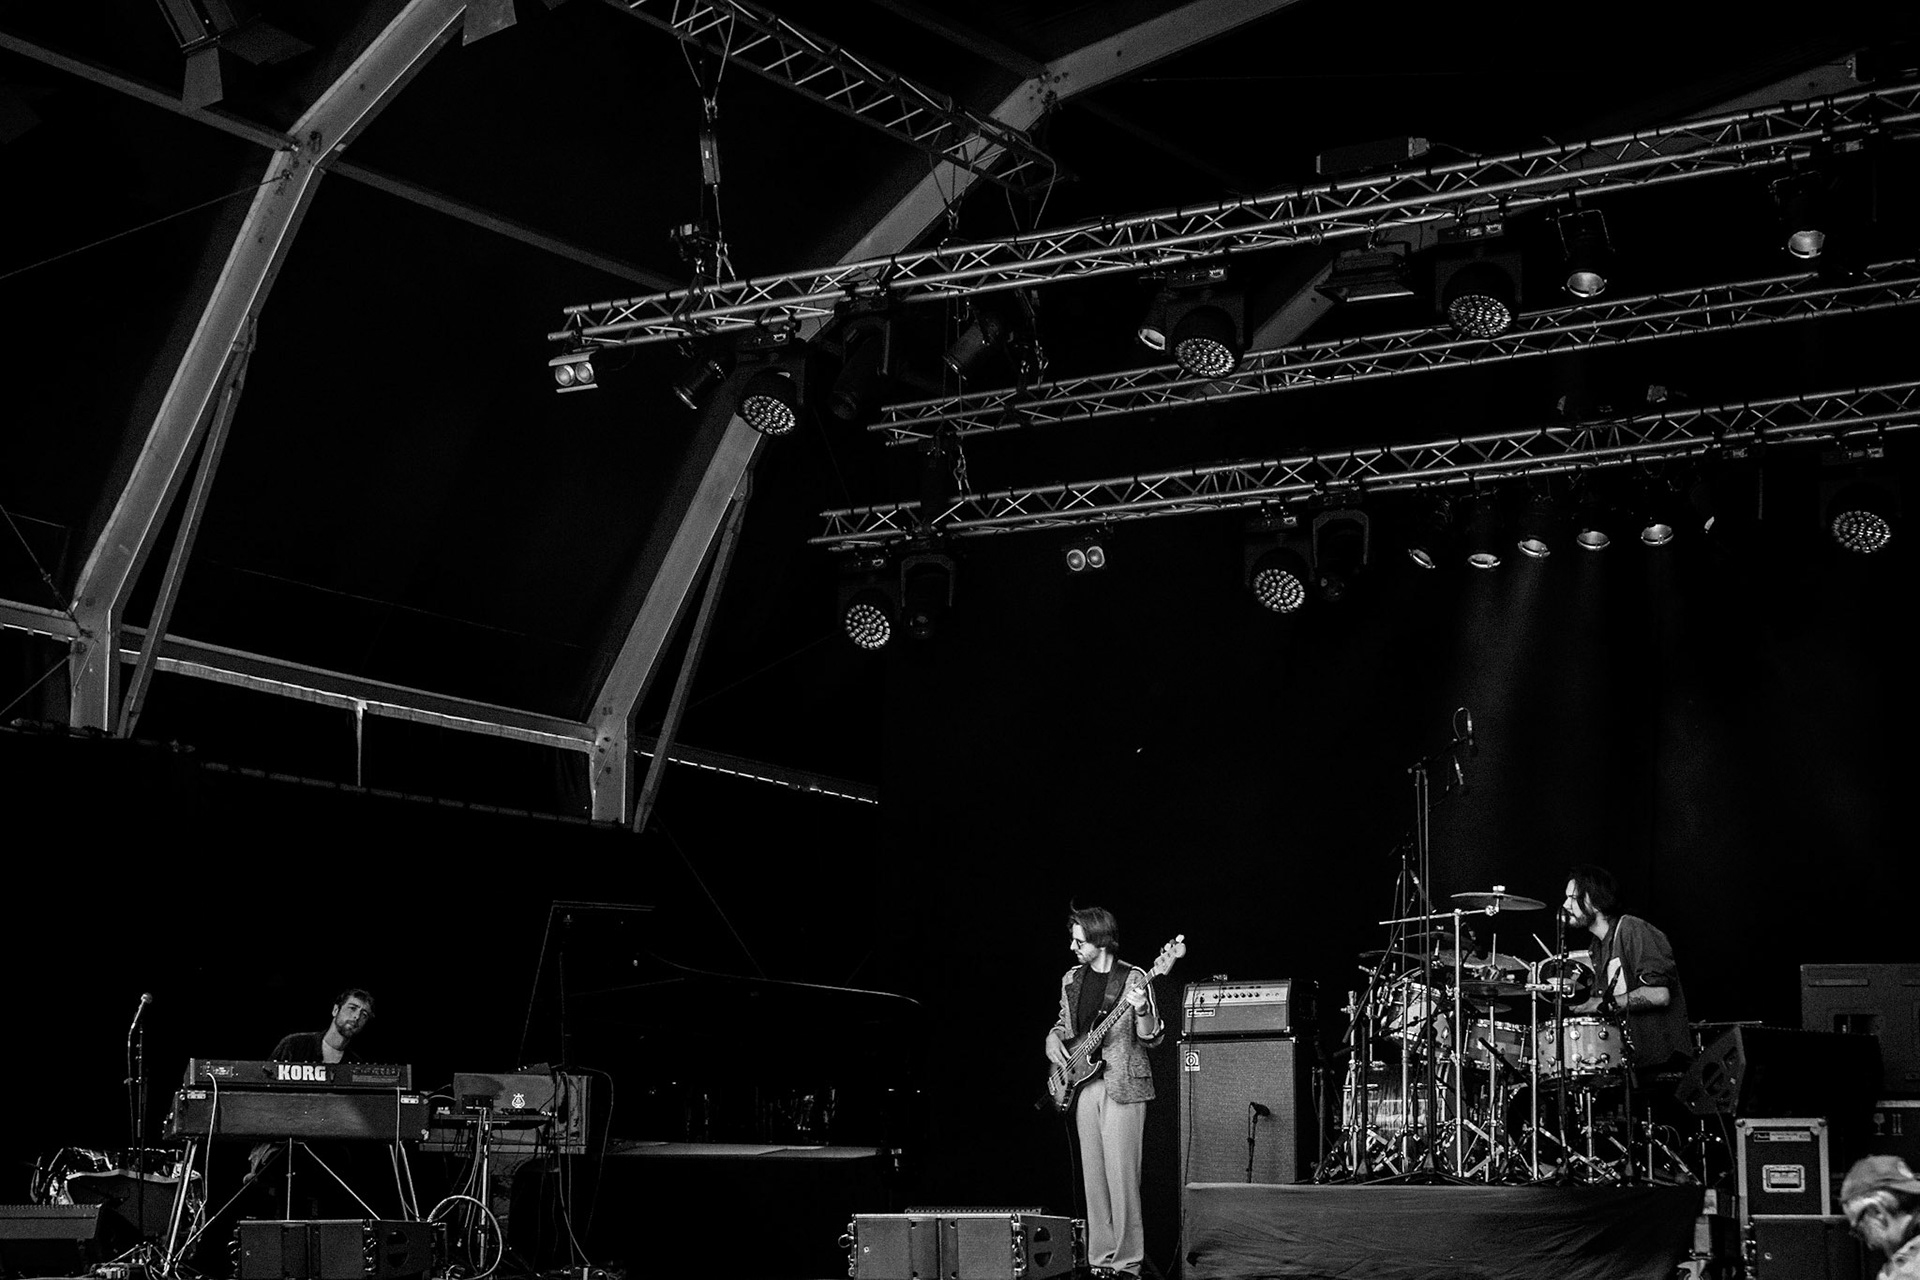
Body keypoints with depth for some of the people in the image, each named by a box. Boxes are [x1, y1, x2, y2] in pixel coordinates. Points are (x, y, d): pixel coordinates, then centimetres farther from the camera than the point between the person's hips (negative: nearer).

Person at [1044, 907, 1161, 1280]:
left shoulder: (1133, 979, -5)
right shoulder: (1072, 979, 11)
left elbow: (1150, 1039, -7)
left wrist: (1141, 1010, -25)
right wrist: (1054, 1038, 5)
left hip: (1122, 1085, -6)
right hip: (1083, 1084, 6)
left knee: (1121, 1178, -9)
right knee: (1093, 1178, 6)